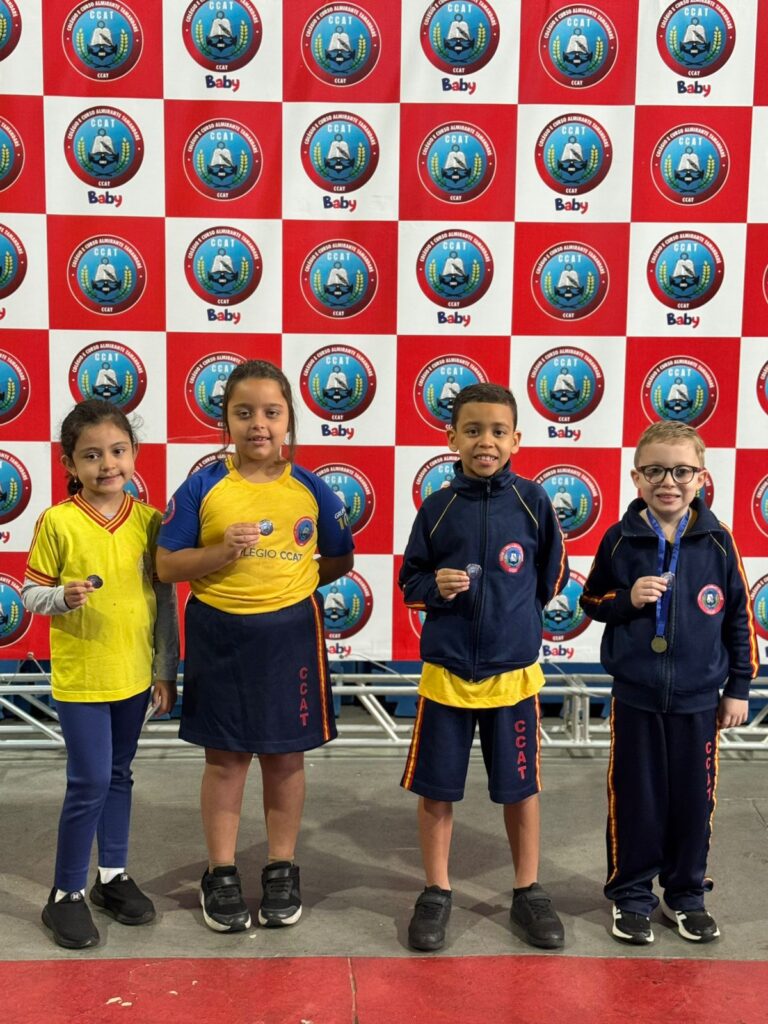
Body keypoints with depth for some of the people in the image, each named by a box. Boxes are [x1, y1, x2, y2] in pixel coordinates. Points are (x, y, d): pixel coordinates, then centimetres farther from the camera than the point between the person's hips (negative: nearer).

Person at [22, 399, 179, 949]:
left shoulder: (149, 520, -2)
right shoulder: (57, 522, -10)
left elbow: (165, 599, 4)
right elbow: (31, 591, -3)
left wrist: (166, 671, 5)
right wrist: (63, 599, -25)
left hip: (134, 674, 3)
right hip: (80, 675, -3)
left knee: (119, 777, 17)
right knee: (90, 783, -3)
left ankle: (114, 874, 33)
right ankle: (67, 894, 14)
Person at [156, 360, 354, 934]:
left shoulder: (311, 490, -3)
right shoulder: (203, 488, -6)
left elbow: (339, 560, 9)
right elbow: (167, 565, -6)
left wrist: (286, 583, -2)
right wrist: (223, 552, -21)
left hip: (290, 634, 1)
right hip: (219, 635, 0)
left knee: (285, 756, 12)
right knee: (225, 757, 10)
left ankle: (282, 870, 28)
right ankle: (221, 875, 24)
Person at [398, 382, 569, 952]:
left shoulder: (531, 501, -5)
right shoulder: (437, 507, -4)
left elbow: (552, 574, 8)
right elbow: (410, 580, 3)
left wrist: (516, 613, 5)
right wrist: (435, 587, -16)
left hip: (513, 670, 0)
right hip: (446, 670, 0)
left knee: (520, 785, 12)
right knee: (436, 788, 8)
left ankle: (529, 893, 29)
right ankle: (437, 893, 25)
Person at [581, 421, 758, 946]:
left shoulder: (716, 541, -5)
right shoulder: (621, 539, -6)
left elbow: (740, 616, 2)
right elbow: (593, 602, 6)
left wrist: (739, 687, 3)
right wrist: (627, 599, -15)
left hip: (698, 698, 1)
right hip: (636, 696, 0)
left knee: (694, 799, 10)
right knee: (636, 799, 8)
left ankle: (687, 894, 29)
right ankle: (631, 895, 24)